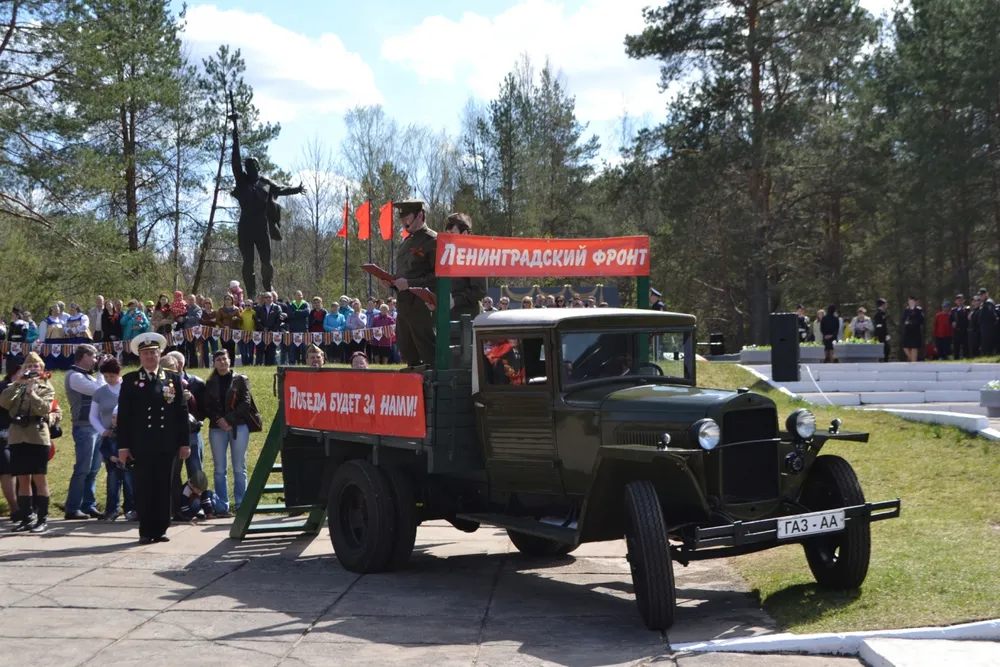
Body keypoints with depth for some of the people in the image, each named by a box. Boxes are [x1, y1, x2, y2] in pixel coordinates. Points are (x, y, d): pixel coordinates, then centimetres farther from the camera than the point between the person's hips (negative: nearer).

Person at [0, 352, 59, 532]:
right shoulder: (15, 387, 15)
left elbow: (44, 409, -11)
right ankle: (26, 519, 12)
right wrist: (16, 384, -8)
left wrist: (31, 390, -11)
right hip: (17, 437, 3)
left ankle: (42, 520, 1)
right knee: (23, 480, 7)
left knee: (39, 479, -2)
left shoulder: (46, 388, 6)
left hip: (37, 438, -3)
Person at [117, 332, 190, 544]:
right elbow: (123, 416, 3)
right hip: (141, 446, -1)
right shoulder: (130, 381, 5)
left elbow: (182, 413, 8)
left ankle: (160, 530, 11)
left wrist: (184, 442, 3)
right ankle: (146, 532, 8)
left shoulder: (173, 379, 9)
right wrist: (123, 446, -3)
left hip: (167, 446, 1)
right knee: (143, 489, 1)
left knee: (164, 489, 4)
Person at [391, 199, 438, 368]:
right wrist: (393, 281, 7)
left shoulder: (432, 241, -9)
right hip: (403, 303, 9)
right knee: (407, 353, 14)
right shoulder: (406, 242, 18)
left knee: (428, 354, -7)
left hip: (421, 305, -9)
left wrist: (409, 283, -20)